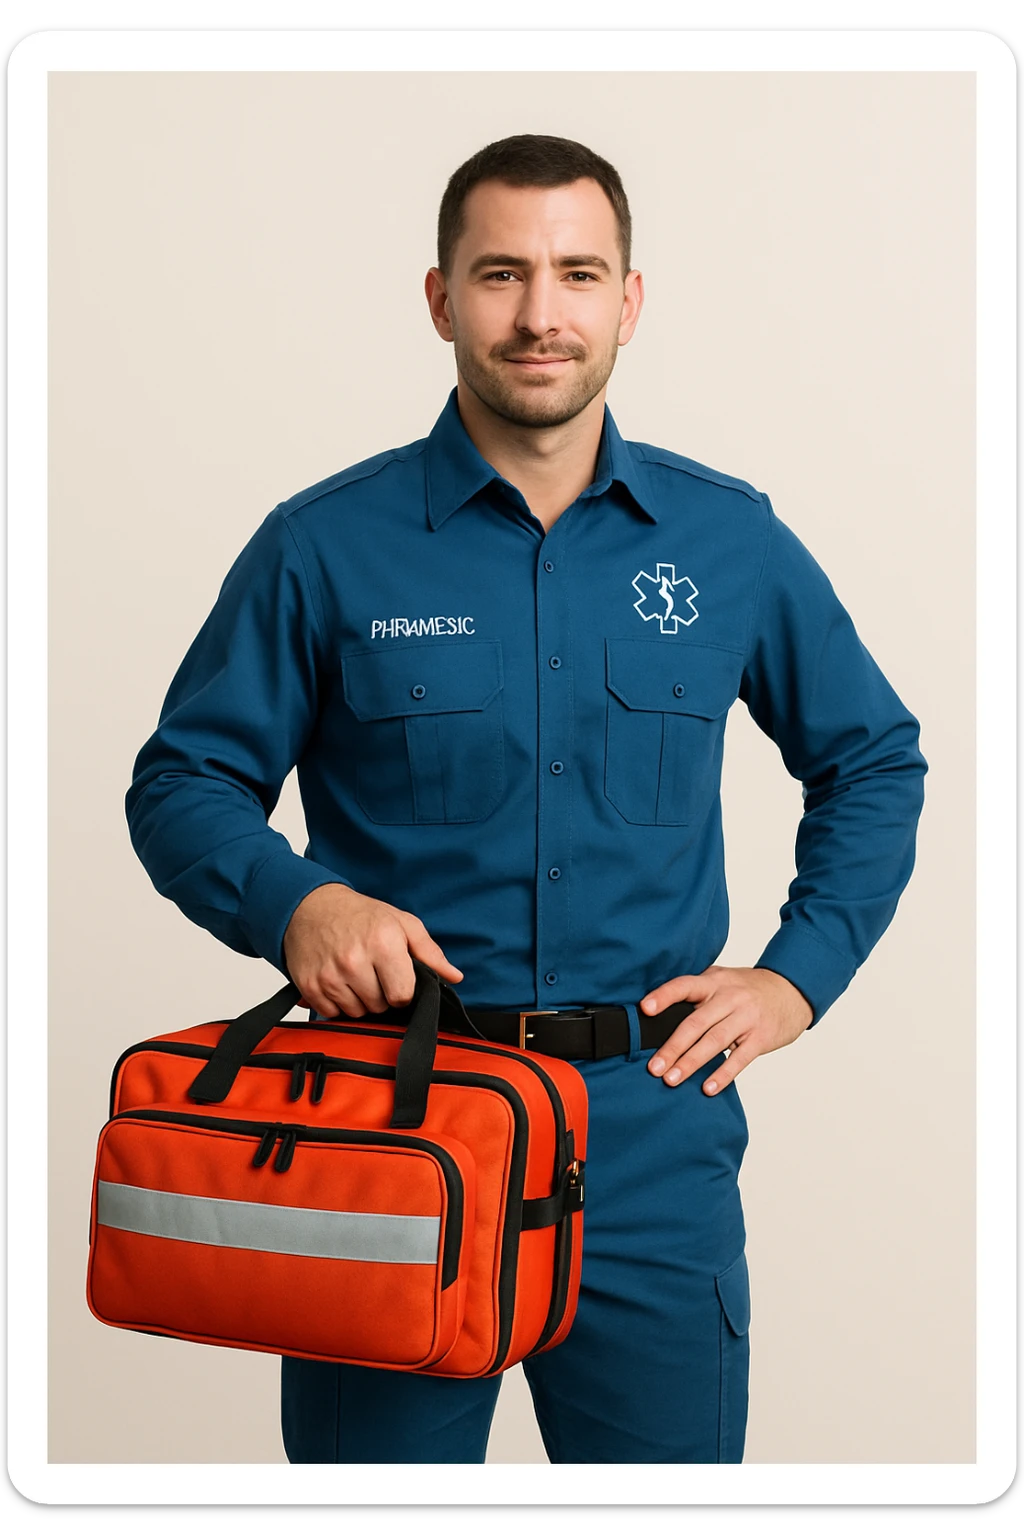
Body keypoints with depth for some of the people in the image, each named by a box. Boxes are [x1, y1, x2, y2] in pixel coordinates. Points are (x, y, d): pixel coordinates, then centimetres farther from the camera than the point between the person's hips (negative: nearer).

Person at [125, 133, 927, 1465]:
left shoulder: (732, 541, 5)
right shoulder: (324, 547, -1)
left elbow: (874, 760, 17)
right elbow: (182, 782, 4)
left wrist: (801, 974, 5)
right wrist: (293, 900, -15)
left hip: (652, 1141, 2)